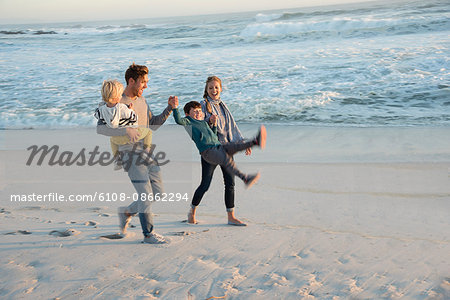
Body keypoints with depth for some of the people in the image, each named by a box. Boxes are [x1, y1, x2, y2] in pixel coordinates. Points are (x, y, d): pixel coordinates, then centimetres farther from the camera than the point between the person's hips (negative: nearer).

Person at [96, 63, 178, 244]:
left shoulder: (141, 100, 15)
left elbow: (153, 125, 21)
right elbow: (101, 128, -19)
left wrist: (169, 108, 10)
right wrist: (126, 130, -30)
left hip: (148, 153, 8)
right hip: (131, 153, -8)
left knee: (158, 194, 9)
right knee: (146, 195, -7)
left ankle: (127, 212, 28)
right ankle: (148, 234, 9)